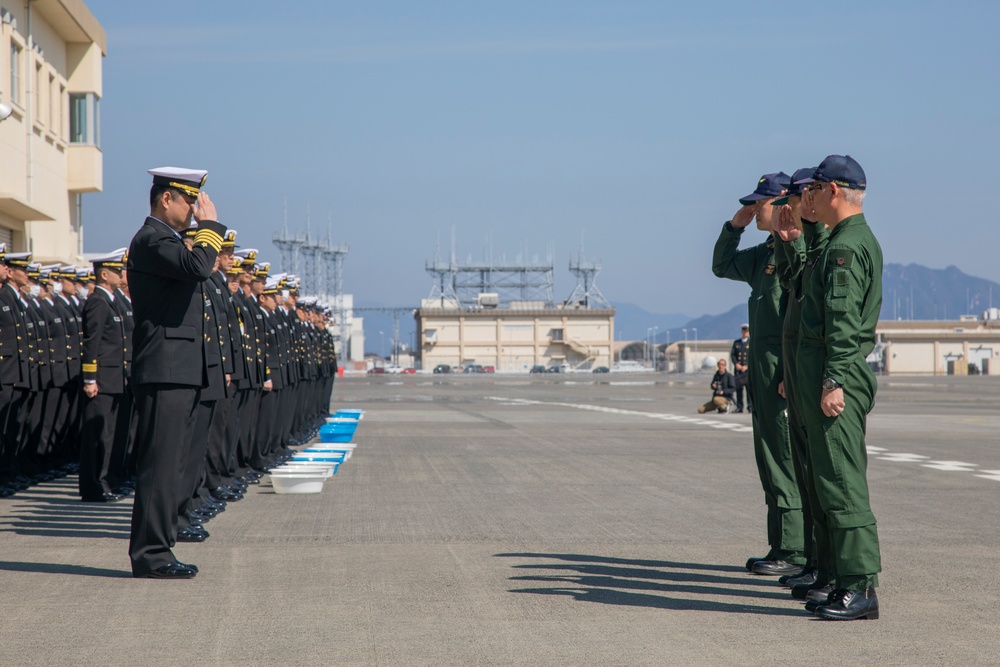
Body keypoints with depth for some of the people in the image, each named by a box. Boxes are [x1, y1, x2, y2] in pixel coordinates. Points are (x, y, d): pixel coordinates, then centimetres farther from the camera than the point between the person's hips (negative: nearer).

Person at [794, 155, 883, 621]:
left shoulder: (847, 246, -13)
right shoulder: (859, 240, 19)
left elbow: (843, 320, -21)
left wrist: (834, 382, -24)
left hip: (837, 373, -11)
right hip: (830, 372, 11)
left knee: (841, 481, -10)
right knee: (831, 481, 12)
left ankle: (860, 588, -10)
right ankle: (847, 582, 16)